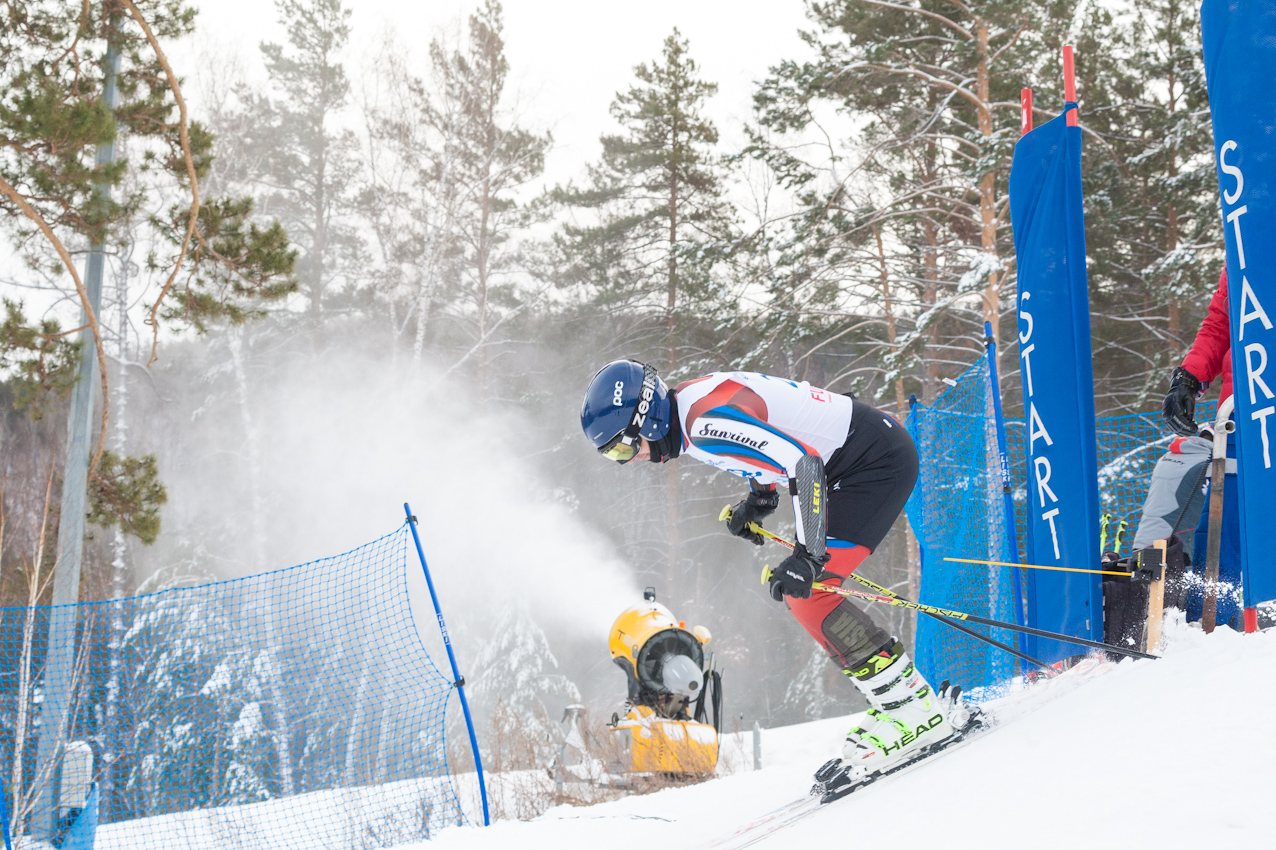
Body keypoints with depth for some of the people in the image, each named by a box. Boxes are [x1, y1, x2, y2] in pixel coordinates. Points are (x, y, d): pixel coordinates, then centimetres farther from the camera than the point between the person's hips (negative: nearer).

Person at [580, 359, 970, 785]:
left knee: (806, 593, -14)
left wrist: (808, 555, -32)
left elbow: (806, 464, -29)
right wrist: (760, 497, 21)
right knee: (799, 591, 8)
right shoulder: (693, 399, 7)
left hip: (880, 459, -10)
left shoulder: (708, 421, -24)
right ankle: (897, 703, 11)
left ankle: (921, 710, -10)